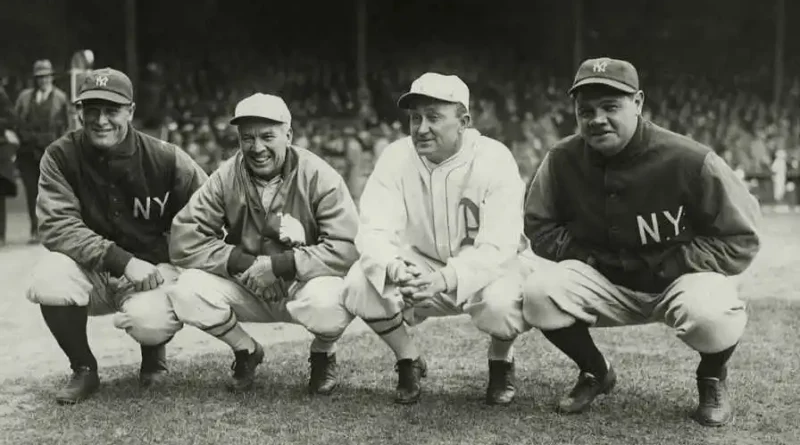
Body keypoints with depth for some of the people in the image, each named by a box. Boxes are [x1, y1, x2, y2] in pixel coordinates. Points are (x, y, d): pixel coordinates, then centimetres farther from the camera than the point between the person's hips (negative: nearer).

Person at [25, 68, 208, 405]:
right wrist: (122, 260, -30)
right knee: (48, 280, -30)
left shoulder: (166, 159, -9)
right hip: (90, 273, 2)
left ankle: (154, 353, 11)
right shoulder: (60, 157, -8)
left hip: (152, 271, -1)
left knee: (149, 322, -33)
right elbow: (56, 225, -18)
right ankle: (83, 370, -1)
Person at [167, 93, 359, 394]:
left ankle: (323, 355, 4)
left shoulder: (318, 177, -16)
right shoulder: (226, 178, -8)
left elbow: (347, 248, -24)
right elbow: (183, 241, -12)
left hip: (304, 285, -3)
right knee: (187, 292, -22)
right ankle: (246, 351, 8)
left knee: (328, 303, -36)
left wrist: (276, 265, -27)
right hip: (246, 290, 3)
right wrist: (242, 262, -23)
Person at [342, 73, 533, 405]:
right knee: (360, 282, -23)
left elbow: (498, 246, -28)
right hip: (420, 268, 3)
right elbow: (374, 230, -20)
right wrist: (393, 268, -45)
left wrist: (445, 279, -46)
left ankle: (500, 360, 2)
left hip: (483, 270, -3)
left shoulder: (494, 159, -21)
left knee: (502, 301, -36)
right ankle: (408, 362, 3)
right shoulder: (396, 158, -12)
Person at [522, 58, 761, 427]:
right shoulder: (562, 161, -11)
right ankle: (595, 372, 8)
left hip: (679, 278, -3)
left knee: (710, 318, -36)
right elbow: (539, 228, 3)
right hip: (604, 281, 3)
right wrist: (588, 258, -13)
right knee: (539, 293, -23)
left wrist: (662, 267, -18)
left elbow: (740, 240, -13)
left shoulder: (690, 161, -21)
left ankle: (712, 378, 4)